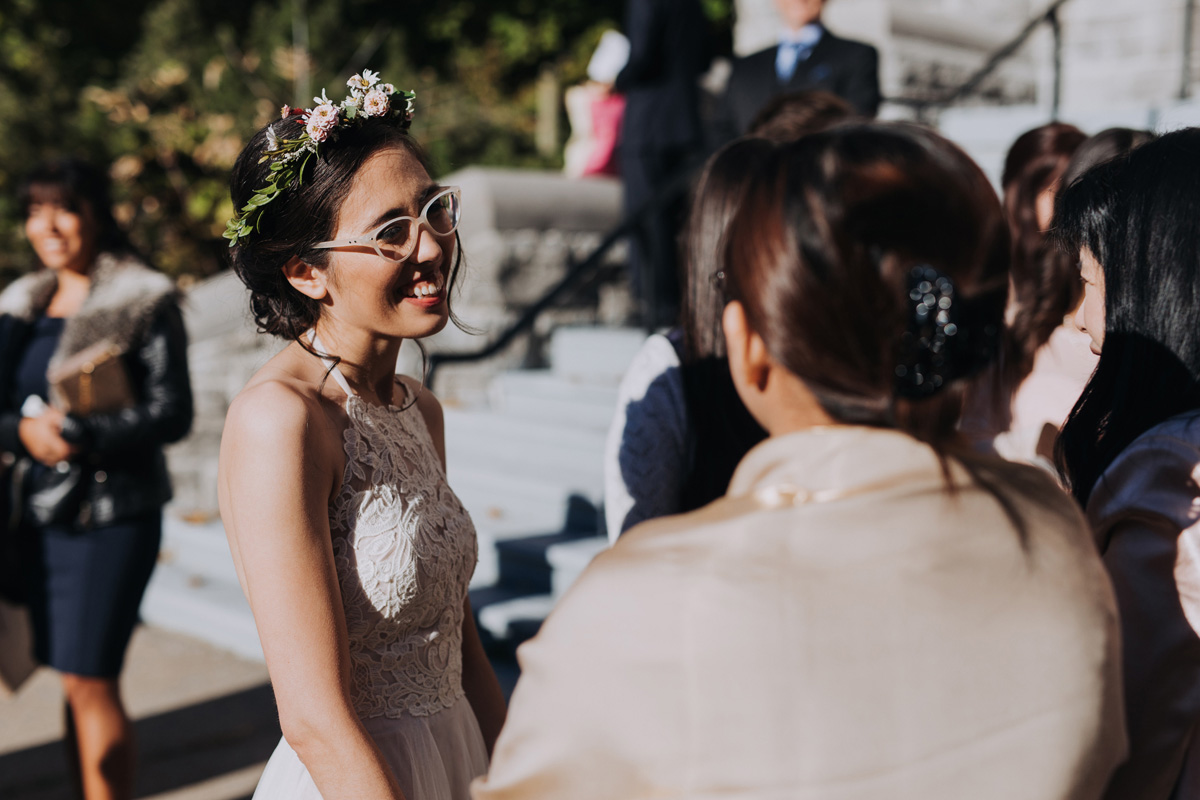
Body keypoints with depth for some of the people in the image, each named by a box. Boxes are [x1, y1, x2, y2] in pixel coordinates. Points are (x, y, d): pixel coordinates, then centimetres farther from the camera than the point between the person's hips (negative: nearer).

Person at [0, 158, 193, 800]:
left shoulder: (145, 302, -6)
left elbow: (172, 413, -11)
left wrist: (82, 435, -23)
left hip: (112, 512, -6)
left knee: (90, 680, -5)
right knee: (74, 680, 11)